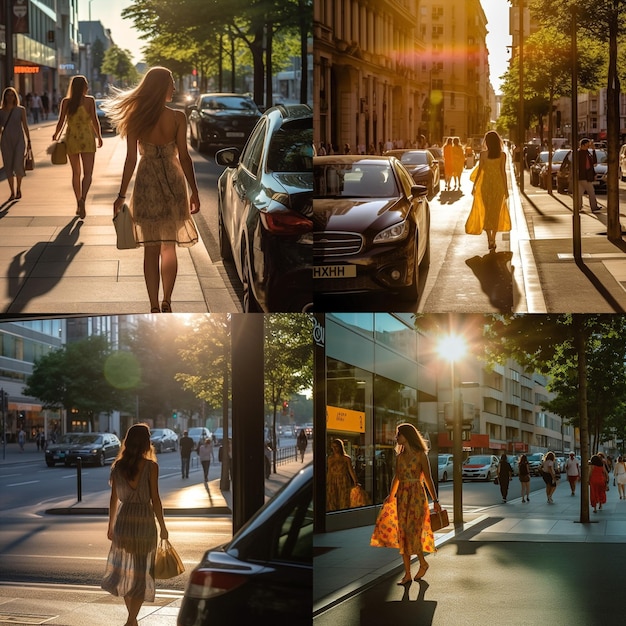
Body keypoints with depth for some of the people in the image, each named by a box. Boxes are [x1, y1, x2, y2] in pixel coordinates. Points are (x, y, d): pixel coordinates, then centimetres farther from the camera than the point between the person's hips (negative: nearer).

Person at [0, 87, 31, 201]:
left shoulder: (21, 110, 1)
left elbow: (25, 126, 3)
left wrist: (29, 140, -1)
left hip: (19, 140, -2)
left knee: (18, 166, -12)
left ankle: (19, 188, 12)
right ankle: (13, 193, 10)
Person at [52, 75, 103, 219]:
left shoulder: (66, 102, 0)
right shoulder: (89, 101, -6)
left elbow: (61, 122, 0)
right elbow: (94, 120, -7)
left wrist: (55, 135, 17)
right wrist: (99, 137, 7)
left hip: (71, 138, 3)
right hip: (86, 138, -3)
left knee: (76, 173, 16)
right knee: (88, 173, -4)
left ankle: (78, 204, 20)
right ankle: (82, 199, -29)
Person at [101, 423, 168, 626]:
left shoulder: (118, 466, 0)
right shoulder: (151, 466, -10)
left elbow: (114, 498, 4)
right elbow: (155, 499, -9)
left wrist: (111, 525, 14)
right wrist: (162, 526, 0)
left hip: (123, 520, 3)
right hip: (145, 520, -3)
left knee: (124, 569, 19)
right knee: (142, 573, 7)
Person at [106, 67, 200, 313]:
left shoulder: (136, 119, -5)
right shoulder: (177, 118, -8)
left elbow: (131, 159, -5)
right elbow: (184, 157, -7)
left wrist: (122, 194, 2)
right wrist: (194, 191, 1)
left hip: (146, 183, 1)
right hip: (172, 182, 0)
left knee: (151, 249, 6)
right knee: (169, 246, 13)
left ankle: (154, 307, 5)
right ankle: (166, 302, 12)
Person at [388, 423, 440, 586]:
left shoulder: (420, 455, -6)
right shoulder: (400, 456, 10)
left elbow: (428, 479, -7)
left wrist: (435, 501, -10)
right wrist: (391, 496, 29)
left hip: (417, 495, -6)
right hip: (402, 496, 6)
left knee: (412, 533, -11)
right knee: (403, 534, 1)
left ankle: (423, 563, 15)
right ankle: (407, 575, 4)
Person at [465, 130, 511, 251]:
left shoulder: (483, 154, -6)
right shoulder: (502, 155, -6)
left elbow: (479, 171, -3)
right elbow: (503, 172, -6)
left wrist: (474, 186, 6)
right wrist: (506, 188, 1)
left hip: (485, 184, 0)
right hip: (498, 185, 0)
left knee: (486, 212, 7)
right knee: (496, 212, 12)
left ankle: (490, 239, -8)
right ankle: (493, 240, 13)